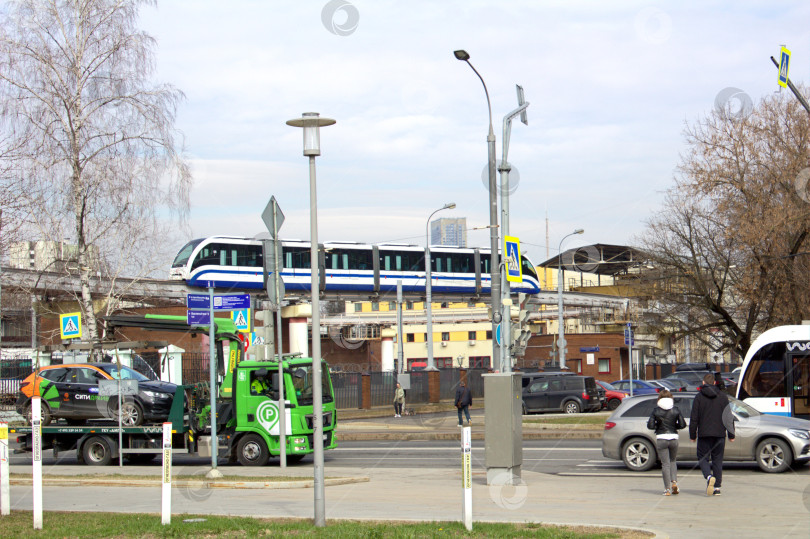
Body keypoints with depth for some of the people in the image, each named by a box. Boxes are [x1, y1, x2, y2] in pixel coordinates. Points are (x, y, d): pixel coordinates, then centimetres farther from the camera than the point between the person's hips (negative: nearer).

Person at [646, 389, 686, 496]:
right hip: (673, 438, 2)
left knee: (665, 463, 2)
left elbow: (650, 426, -8)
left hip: (661, 439, -2)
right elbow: (683, 425, -1)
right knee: (673, 461, 20)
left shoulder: (656, 411, -3)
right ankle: (674, 481, 0)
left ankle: (667, 489, -1)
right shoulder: (676, 410, 1)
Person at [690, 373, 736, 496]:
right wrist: (731, 435, 12)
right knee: (717, 460, 9)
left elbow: (694, 418, -3)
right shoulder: (723, 397, 6)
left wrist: (692, 435, 4)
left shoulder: (699, 397, -1)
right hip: (719, 434, 2)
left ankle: (709, 477, -23)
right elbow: (729, 417, 7)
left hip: (704, 434, -2)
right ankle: (717, 487, 6)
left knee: (703, 458, 5)